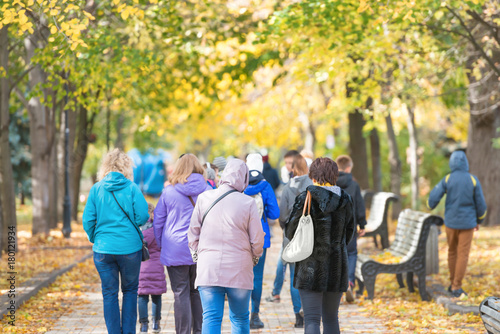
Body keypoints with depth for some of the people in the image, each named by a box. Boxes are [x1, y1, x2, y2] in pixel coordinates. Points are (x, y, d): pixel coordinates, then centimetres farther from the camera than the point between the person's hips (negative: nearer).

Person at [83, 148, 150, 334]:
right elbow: (142, 216, -10)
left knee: (109, 294, 8)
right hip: (130, 247, -1)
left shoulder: (96, 189, 0)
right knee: (130, 290, 14)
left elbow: (88, 220, -1)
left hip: (103, 249, 1)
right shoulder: (131, 188, -5)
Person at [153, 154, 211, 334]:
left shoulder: (169, 191, -3)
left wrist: (162, 245, 15)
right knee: (198, 292, 12)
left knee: (181, 294, 1)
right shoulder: (207, 191, 1)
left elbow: (158, 221, 3)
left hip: (176, 251, -2)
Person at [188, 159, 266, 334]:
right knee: (240, 319, 13)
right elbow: (257, 240, -1)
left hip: (208, 269, 1)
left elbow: (193, 234, 6)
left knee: (211, 319, -2)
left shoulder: (204, 198, 1)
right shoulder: (248, 203, -6)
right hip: (239, 271, -1)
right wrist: (255, 255, 19)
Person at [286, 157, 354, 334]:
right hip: (337, 265, 4)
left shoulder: (306, 199, -10)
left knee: (311, 319, -4)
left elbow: (291, 232, -4)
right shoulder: (345, 200, 2)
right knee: (331, 318, 14)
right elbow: (349, 232, 12)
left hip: (311, 266, -4)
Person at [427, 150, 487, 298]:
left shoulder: (447, 179, -7)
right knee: (463, 255, 1)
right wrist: (479, 221, 14)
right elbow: (480, 204, -3)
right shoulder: (473, 180, -8)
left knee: (452, 252, 18)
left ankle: (453, 284, 23)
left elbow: (433, 198, -10)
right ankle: (456, 287, -3)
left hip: (451, 223, 2)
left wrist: (430, 207, 15)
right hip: (467, 224, -2)